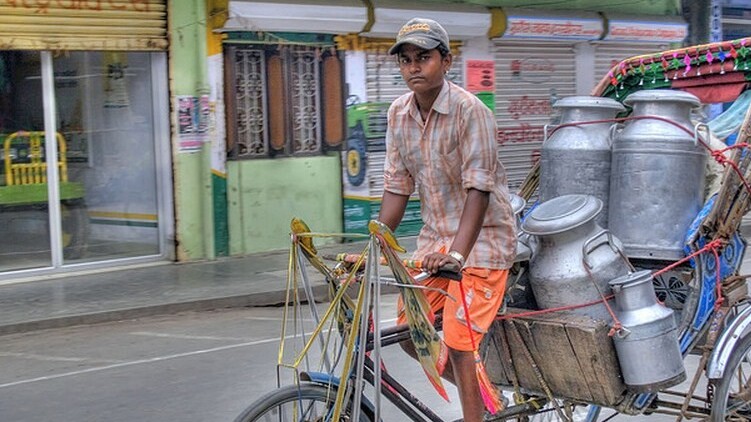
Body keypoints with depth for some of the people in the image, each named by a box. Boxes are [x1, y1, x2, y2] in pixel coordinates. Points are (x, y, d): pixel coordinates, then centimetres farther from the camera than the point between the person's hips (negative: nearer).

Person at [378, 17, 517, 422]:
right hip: (435, 237, 7)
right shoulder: (399, 113, 1)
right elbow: (397, 187, 3)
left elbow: (479, 188, -24)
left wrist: (456, 253, -35)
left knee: (457, 342, -13)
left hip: (479, 238, -7)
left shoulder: (470, 111, -18)